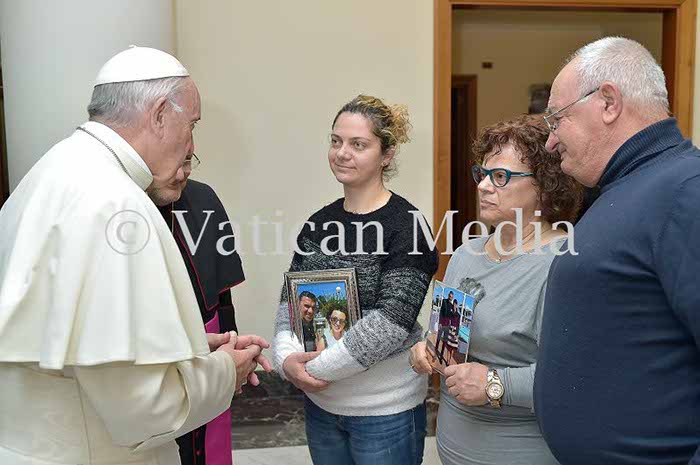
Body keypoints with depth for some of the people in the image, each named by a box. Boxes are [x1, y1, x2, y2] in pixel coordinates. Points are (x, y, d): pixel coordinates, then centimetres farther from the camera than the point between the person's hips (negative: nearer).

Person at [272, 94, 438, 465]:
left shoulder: (406, 225, -15)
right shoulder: (320, 222, 3)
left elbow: (390, 323, -22)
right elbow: (289, 299, 5)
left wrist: (315, 368, -16)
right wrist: (287, 357, -12)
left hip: (385, 411, -5)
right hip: (320, 403, 5)